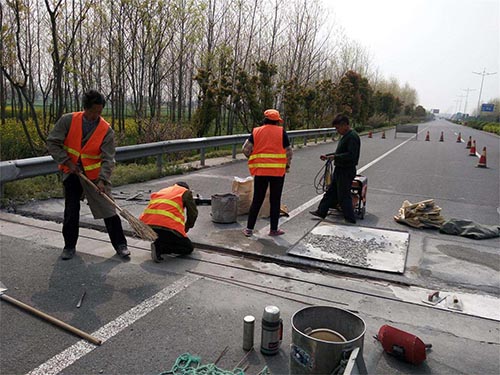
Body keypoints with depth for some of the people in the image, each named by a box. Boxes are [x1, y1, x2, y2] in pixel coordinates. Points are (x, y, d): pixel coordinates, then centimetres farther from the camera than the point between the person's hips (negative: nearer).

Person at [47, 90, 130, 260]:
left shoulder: (106, 130, -14)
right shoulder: (68, 120, -10)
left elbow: (108, 159, -16)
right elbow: (52, 142, -5)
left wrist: (102, 180, -28)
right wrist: (67, 162, -14)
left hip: (95, 175, -1)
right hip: (72, 172, 1)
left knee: (108, 210, -1)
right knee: (71, 211, 8)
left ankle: (120, 244, 11)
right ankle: (69, 246, 25)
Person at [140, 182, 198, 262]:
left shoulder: (161, 191, 33)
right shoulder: (186, 192, 18)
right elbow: (193, 213, 19)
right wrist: (185, 229, 36)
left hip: (146, 225, 6)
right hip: (167, 226, -6)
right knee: (188, 248, 9)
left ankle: (158, 245, 6)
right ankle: (159, 248, -9)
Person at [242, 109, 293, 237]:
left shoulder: (256, 131, 4)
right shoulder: (281, 132, -1)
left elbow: (246, 149, -2)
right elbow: (288, 151, -2)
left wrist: (253, 159, 15)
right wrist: (287, 165, 13)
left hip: (260, 170, 2)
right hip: (278, 171, -2)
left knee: (257, 200, 10)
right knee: (275, 200, 8)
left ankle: (249, 229, 12)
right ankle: (274, 229, 15)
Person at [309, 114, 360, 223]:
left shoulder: (352, 136, -18)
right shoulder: (345, 136, 13)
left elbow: (351, 155, -26)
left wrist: (335, 157, -22)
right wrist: (327, 156, 13)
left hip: (346, 171, -10)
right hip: (340, 169, 10)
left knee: (343, 196, -1)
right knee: (331, 191, 16)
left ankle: (350, 218, 11)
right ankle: (321, 211, 25)